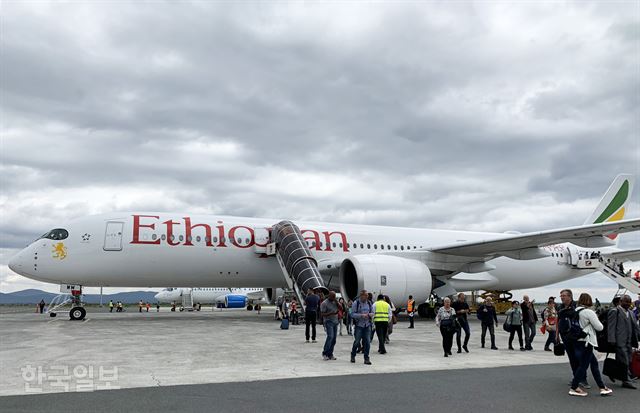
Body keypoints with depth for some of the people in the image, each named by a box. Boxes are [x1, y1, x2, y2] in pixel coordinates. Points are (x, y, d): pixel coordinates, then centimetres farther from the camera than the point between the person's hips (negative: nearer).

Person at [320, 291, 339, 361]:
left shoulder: (335, 302, 14)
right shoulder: (324, 303, -6)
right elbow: (323, 314, -10)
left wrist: (337, 302, -3)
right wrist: (331, 313, -22)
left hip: (335, 322, 7)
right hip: (328, 322, -7)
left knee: (333, 339, 4)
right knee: (330, 336, -20)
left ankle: (330, 354, 10)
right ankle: (324, 353, -12)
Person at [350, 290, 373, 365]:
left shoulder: (369, 303, 8)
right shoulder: (356, 303, -5)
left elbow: (373, 312, 14)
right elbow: (352, 314, -9)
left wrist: (370, 314, -9)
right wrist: (361, 315, -21)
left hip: (367, 325, 4)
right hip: (359, 325, -4)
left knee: (367, 342, -2)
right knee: (357, 341, 0)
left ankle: (366, 358, 7)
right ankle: (353, 356, 23)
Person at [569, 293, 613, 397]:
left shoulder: (575, 311, 4)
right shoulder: (589, 312, -16)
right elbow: (599, 327, -11)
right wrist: (597, 320, 7)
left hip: (578, 341, 8)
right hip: (586, 342, -8)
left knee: (594, 363, 16)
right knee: (583, 365, 1)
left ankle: (602, 387, 23)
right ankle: (574, 388, 6)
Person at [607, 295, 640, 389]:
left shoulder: (631, 314, 19)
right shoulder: (614, 311, -5)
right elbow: (611, 327, -11)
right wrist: (612, 340, -17)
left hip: (628, 342, 8)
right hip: (620, 342, -8)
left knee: (628, 361, 10)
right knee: (624, 361, -7)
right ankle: (626, 380, -1)